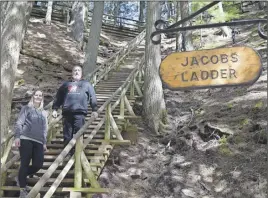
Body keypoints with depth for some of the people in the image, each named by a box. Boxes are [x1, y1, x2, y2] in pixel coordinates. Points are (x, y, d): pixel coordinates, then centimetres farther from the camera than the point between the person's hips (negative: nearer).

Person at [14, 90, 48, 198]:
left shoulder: (44, 113, 22)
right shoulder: (26, 108, 9)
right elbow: (19, 123, 0)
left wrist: (44, 142, 14)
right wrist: (17, 136, -11)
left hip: (38, 141, 5)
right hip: (26, 139, -5)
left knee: (38, 164, -6)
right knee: (25, 163, -7)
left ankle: (20, 178, 19)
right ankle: (23, 189, 2)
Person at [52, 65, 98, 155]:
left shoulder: (86, 84, 18)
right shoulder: (65, 84, 23)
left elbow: (92, 97, 10)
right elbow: (58, 97, 22)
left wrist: (94, 110, 0)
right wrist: (54, 109, 11)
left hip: (80, 113, -2)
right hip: (67, 113, 2)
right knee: (67, 135, 1)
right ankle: (67, 153, 8)